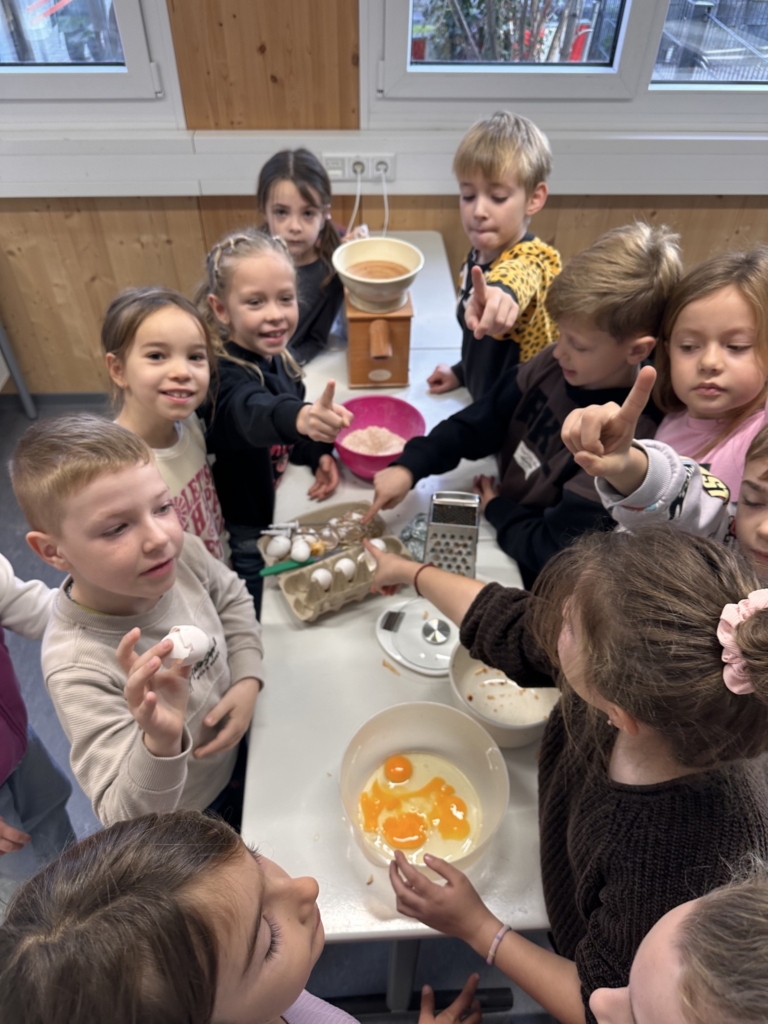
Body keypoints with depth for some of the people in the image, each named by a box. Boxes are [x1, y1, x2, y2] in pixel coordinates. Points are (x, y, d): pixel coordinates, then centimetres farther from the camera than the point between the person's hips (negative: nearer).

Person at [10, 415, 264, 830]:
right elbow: (127, 820, -37)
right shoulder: (78, 670, -40)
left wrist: (247, 681, -15)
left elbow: (232, 599, -1)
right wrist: (160, 742, -57)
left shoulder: (182, 551, -24)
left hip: (240, 753, 5)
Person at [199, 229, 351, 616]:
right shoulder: (228, 374, -28)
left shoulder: (276, 359, -4)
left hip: (284, 517, 7)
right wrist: (301, 417, -72)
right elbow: (253, 412, -51)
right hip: (245, 531, -7)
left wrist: (318, 454, -11)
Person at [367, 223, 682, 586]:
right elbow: (477, 423, -1)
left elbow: (552, 550, -25)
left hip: (527, 582, -6)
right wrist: (409, 466, -14)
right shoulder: (553, 364, -9)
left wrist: (496, 508, -9)